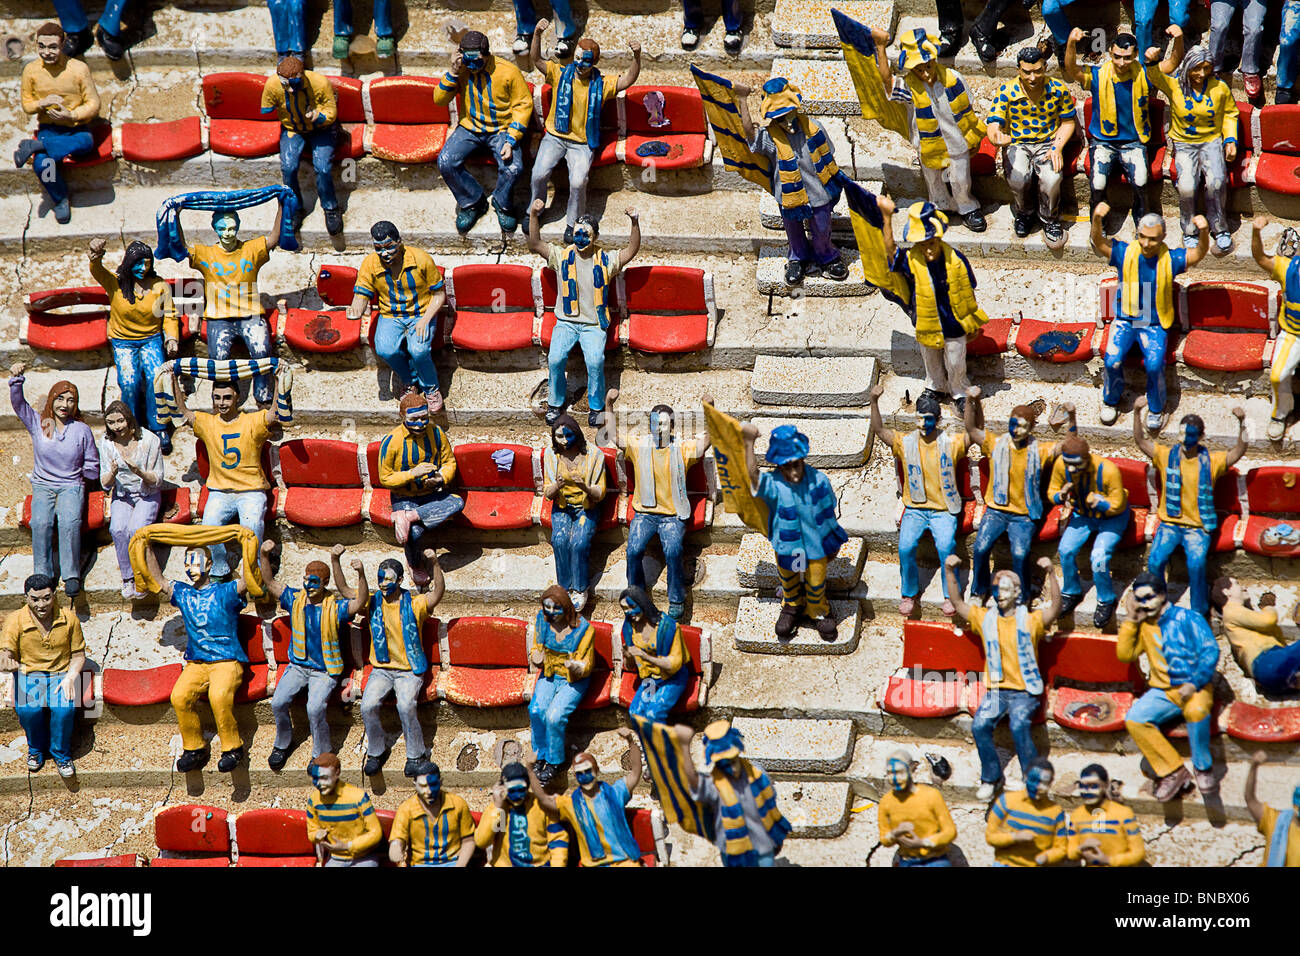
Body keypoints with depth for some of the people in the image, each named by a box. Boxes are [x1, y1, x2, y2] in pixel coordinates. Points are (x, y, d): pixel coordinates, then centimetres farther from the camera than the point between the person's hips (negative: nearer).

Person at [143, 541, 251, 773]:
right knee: (179, 696, -25)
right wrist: (147, 549, 20)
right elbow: (156, 579, 24)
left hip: (227, 661, -4)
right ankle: (194, 748, -10)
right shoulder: (182, 593, 19)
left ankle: (233, 748, -19)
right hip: (196, 664, 4)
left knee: (219, 696, -34)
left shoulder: (225, 592, 6)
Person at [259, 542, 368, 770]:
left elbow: (361, 601, -23)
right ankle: (282, 744, 8)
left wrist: (361, 575, -38)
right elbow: (269, 582, 5)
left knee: (315, 708, -26)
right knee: (278, 702, -18)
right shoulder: (295, 599, 4)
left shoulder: (336, 607, -7)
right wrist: (264, 556, -12)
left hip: (325, 671, -4)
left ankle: (322, 754, -6)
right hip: (297, 665, 4)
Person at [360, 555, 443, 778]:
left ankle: (415, 754, -9)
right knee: (368, 706, -22)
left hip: (409, 670, -3)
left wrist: (435, 564, -29)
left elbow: (439, 591, -14)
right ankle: (376, 751, 1)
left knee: (405, 706, -29)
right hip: (381, 669, 3)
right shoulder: (372, 603, 7)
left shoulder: (415, 604, -1)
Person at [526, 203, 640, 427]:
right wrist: (533, 216, -17)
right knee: (555, 359, -23)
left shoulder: (606, 261, 6)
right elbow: (535, 245, -4)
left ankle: (596, 407, -7)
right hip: (566, 322, 1)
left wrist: (635, 223, -18)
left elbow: (631, 251, -4)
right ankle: (555, 403, 0)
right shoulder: (562, 256, 6)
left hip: (594, 325, -1)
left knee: (595, 361, -27)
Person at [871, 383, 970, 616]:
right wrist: (874, 401, -21)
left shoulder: (951, 442, -1)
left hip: (943, 510, -1)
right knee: (905, 547, -23)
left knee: (945, 547, -27)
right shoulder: (906, 442, 3)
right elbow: (878, 430, -6)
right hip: (915, 509, 2)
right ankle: (909, 593, -2)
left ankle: (950, 594, -8)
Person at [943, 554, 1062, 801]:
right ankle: (991, 778, -6)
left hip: (1024, 690, -3)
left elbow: (1055, 607, -13)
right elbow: (957, 603, 8)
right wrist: (950, 572, -5)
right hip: (996, 689, 3)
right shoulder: (985, 619, 11)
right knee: (979, 726, -23)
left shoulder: (1030, 620, 2)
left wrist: (1050, 574, -26)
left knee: (1019, 725, -31)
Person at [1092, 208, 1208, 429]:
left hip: (1155, 325, -1)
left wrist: (1203, 232, -33)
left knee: (1154, 365, -24)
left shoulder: (1170, 259, -6)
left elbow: (1199, 253, -12)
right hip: (1125, 320, 1)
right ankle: (1110, 401, 10)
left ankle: (1156, 410, 3)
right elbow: (1099, 242, -15)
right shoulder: (1125, 253, -5)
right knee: (1112, 361, -21)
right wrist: (1097, 219, -35)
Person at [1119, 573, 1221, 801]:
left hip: (1194, 688, -4)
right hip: (1162, 692, 4)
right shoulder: (1143, 626, 16)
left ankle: (1203, 768, -19)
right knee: (1134, 719, -26)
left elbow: (1210, 651, -7)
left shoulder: (1188, 618, 1)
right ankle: (1173, 771, -19)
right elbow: (1125, 654, 6)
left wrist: (1194, 684, -19)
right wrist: (1130, 619, 4)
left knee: (1195, 711, -40)